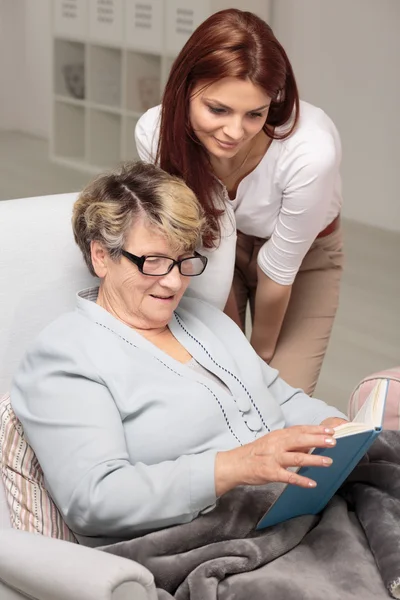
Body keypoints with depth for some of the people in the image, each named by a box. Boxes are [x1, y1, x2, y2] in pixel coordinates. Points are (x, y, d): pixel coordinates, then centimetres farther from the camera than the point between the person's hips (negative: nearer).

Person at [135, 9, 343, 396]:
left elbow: (277, 269, -22)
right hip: (216, 247, 2)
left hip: (303, 257, -2)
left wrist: (262, 353, -7)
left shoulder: (310, 152, -38)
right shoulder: (155, 133, -29)